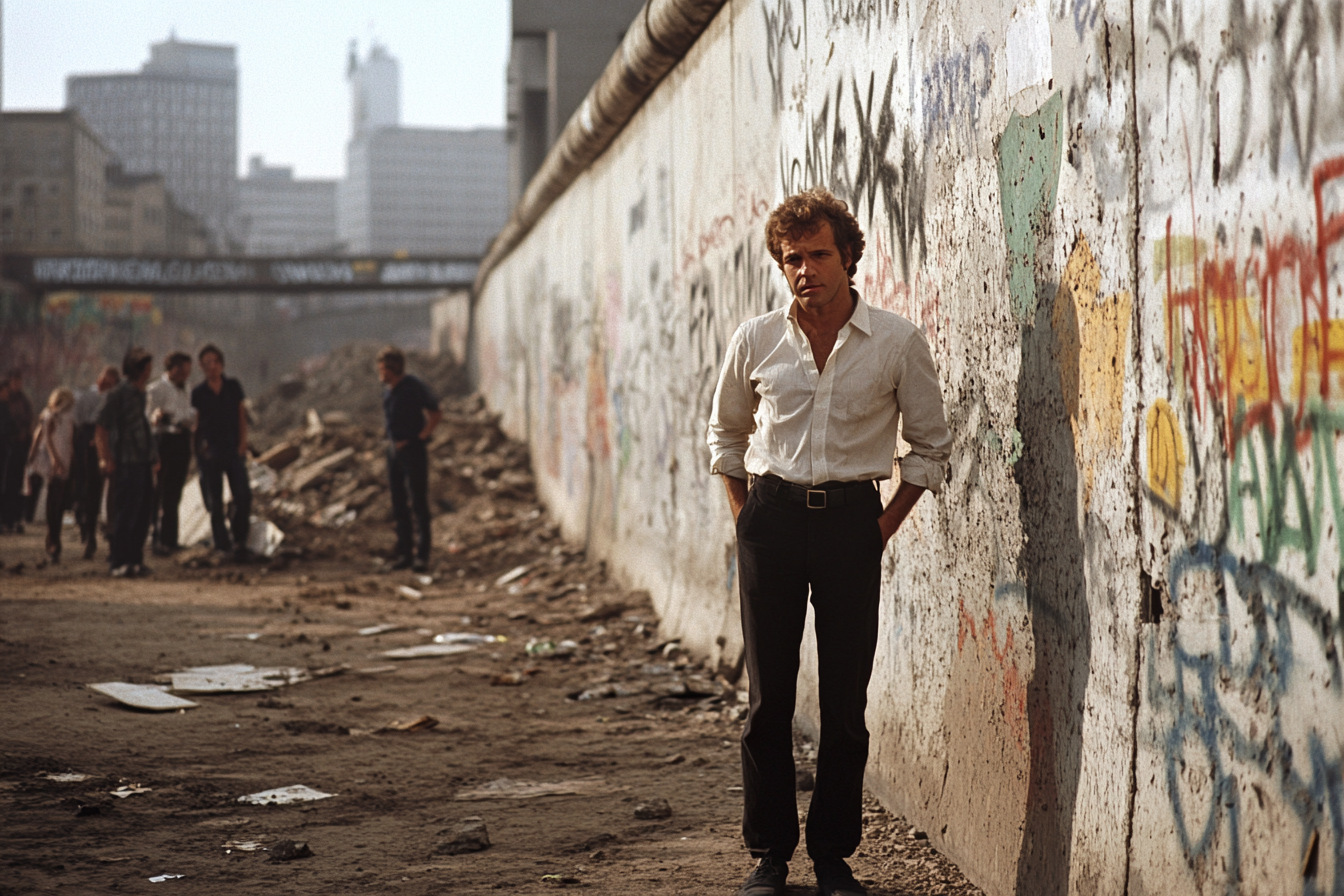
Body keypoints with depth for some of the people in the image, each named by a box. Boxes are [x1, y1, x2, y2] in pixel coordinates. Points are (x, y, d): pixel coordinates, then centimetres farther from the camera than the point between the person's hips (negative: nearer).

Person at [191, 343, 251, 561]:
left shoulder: (233, 387, 8)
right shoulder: (198, 393, 4)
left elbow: (242, 416, 10)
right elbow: (196, 422, 9)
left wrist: (243, 443, -1)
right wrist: (198, 448, -1)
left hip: (233, 449, 1)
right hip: (210, 451, -1)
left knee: (243, 495, -11)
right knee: (215, 502, 1)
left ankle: (239, 540, 0)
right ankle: (222, 544, 8)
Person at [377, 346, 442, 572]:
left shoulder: (414, 387, -14)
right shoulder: (387, 389, 7)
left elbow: (437, 414, -9)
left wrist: (421, 437, -11)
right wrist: (392, 439, 14)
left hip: (413, 450, -7)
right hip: (394, 450, 7)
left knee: (419, 504, -6)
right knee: (399, 505, 8)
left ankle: (421, 555, -6)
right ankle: (404, 553, 13)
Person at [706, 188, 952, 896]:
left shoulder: (897, 343, -2)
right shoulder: (756, 341, 3)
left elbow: (931, 445, 8)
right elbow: (725, 431, 18)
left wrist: (884, 525, 2)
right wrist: (746, 516, 9)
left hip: (852, 519, -1)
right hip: (771, 517, 1)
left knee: (845, 699, 1)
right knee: (768, 697, 2)